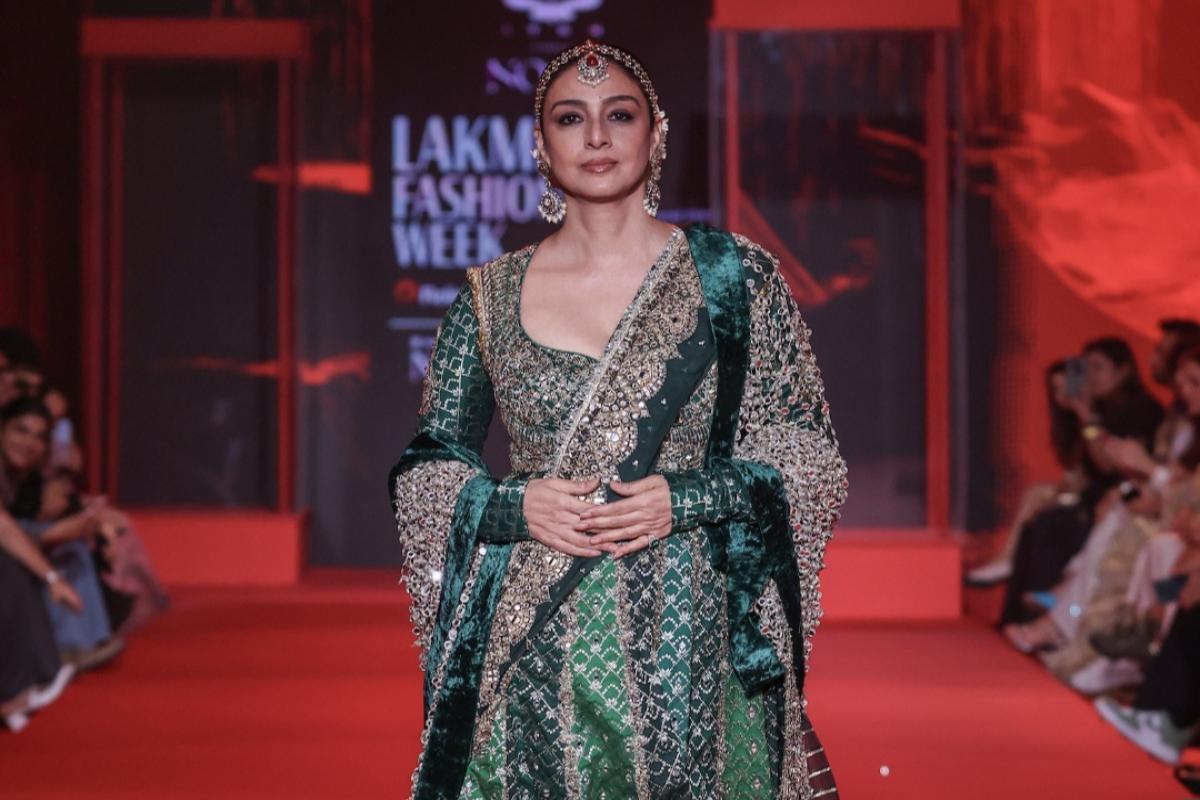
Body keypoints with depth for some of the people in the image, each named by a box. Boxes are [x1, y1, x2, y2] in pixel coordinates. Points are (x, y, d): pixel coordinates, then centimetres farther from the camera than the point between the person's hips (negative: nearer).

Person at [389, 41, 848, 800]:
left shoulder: (734, 276, 3)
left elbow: (806, 451, 3)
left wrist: (685, 500, -12)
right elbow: (428, 466, 10)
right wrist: (513, 507, -10)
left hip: (691, 632, -1)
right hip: (534, 646, 1)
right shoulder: (490, 297, 7)